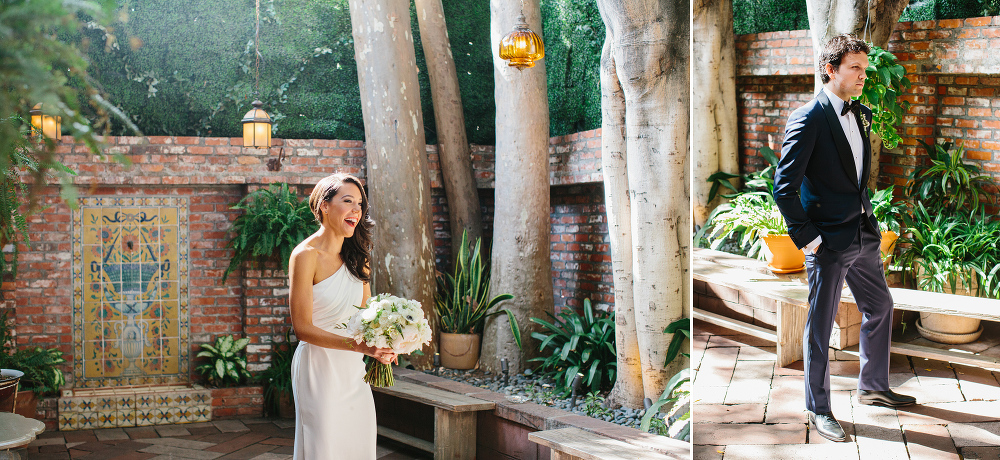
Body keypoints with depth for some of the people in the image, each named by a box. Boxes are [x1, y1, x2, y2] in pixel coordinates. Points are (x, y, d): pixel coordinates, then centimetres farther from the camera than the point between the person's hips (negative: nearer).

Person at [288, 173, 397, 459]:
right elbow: (302, 328, -16)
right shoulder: (306, 255, -13)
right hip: (319, 368, -7)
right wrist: (361, 346, -24)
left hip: (353, 371, 7)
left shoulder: (356, 256, 9)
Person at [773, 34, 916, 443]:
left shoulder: (861, 115, 9)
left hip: (863, 235, 8)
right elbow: (784, 186, -18)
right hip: (828, 241, -8)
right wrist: (804, 236, -17)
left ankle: (873, 387, 38)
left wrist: (866, 216, 15)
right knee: (820, 327, 3)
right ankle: (818, 409, 17)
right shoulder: (808, 119, -16)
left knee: (880, 307, 20)